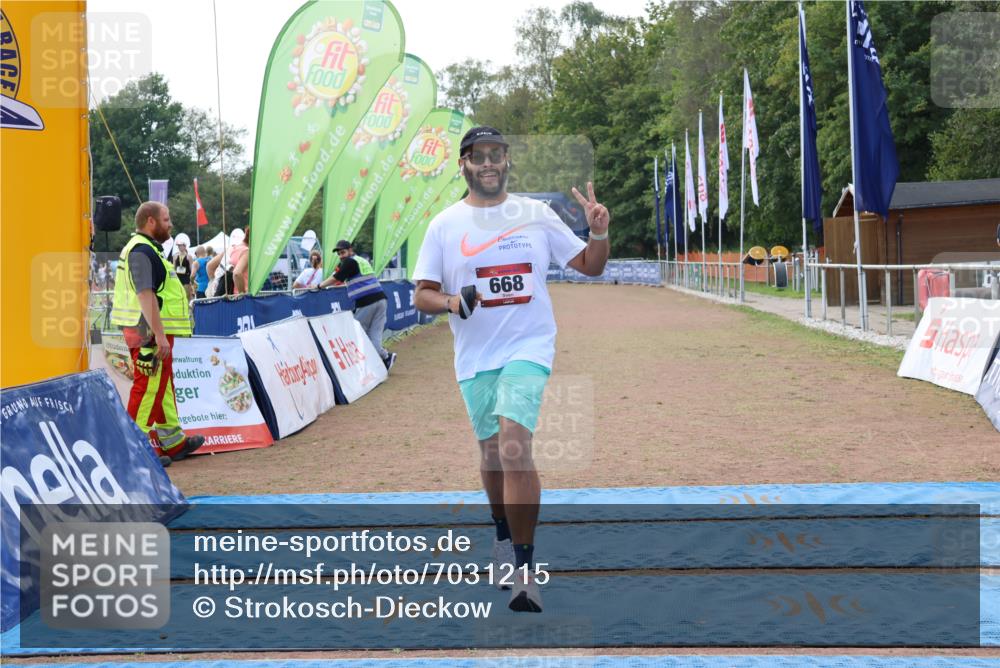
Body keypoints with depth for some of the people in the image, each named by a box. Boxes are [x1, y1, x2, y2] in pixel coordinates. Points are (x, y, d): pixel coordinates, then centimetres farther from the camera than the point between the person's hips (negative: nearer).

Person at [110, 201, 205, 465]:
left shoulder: (145, 249, 20)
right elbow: (146, 295, -24)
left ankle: (175, 442, 29)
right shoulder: (142, 251, -15)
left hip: (150, 332, 11)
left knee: (163, 387, 18)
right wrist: (159, 335, -27)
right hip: (150, 334, -11)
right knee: (148, 388, -7)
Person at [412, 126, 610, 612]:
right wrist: (453, 303, -18)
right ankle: (504, 537, 41)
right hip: (475, 358, 2)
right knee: (491, 452, 14)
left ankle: (524, 570, -18)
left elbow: (590, 266, 9)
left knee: (514, 445, -21)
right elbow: (422, 295, 3)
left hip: (528, 348, -2)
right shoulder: (444, 225, 4)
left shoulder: (536, 215, 4)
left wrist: (599, 232, -11)